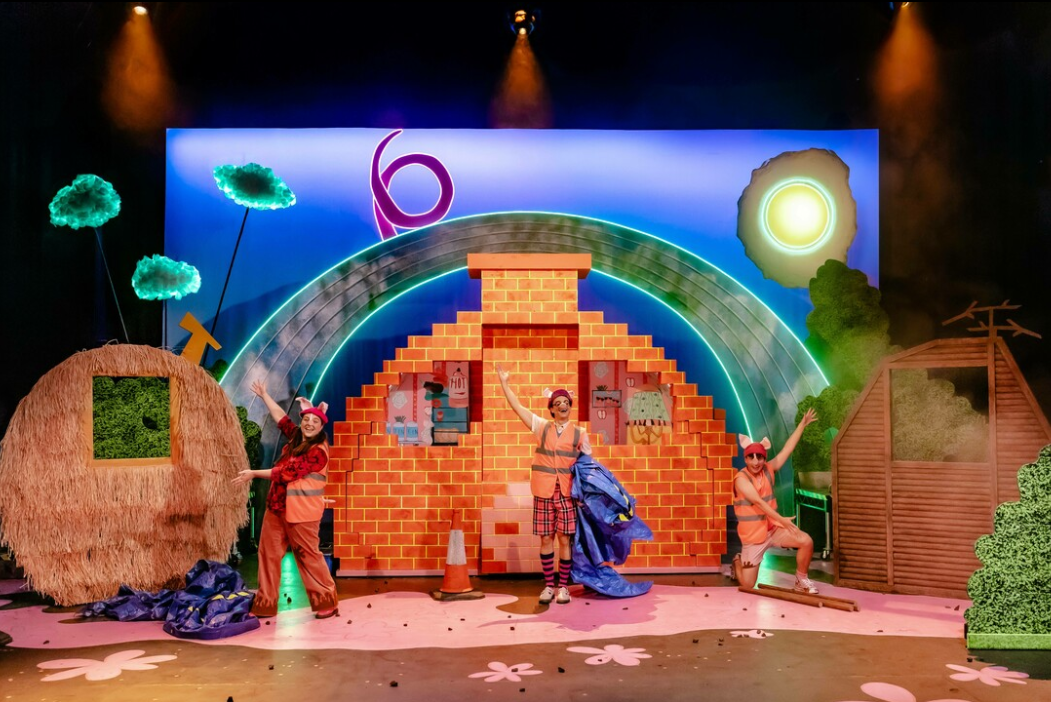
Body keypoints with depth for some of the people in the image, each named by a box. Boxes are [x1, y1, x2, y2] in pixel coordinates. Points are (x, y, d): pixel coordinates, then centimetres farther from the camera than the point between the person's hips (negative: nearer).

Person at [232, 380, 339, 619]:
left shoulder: (318, 451, -15)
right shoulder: (296, 438, 10)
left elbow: (287, 473, -17)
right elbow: (281, 417, 23)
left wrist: (253, 474, -11)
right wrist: (264, 395, 25)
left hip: (301, 510, -9)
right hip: (277, 506, 9)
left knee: (307, 555, -2)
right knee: (268, 552, 10)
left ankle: (327, 602, 11)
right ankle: (265, 604, 19)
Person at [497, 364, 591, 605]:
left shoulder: (579, 434, 5)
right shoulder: (541, 427, 7)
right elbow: (517, 407, 4)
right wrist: (504, 383, 1)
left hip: (567, 493, -1)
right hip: (543, 492, 1)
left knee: (565, 538, 1)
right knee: (546, 538, 5)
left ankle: (563, 586, 12)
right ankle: (549, 585, 15)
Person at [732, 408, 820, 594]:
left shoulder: (768, 469, -2)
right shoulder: (741, 479, -18)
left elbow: (787, 449, -1)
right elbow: (759, 502, -27)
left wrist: (803, 423, -2)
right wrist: (782, 519, -36)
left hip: (773, 528, 4)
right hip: (752, 536, -4)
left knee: (806, 541, -19)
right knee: (747, 585, 1)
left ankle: (801, 581, 4)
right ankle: (738, 561, 37)